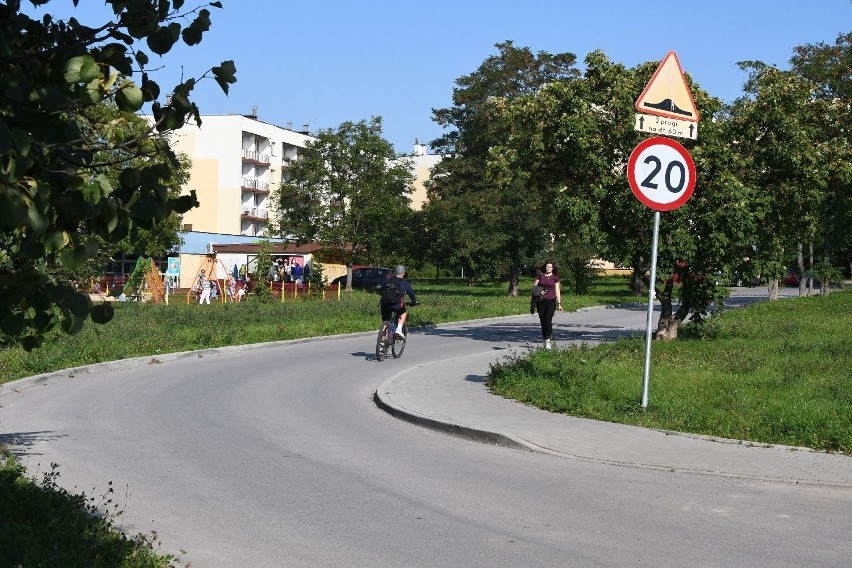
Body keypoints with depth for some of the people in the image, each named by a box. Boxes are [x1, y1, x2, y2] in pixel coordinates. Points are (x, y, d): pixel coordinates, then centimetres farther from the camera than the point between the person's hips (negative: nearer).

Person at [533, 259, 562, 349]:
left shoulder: (555, 277, 4)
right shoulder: (540, 275, 6)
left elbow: (557, 290, 6)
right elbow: (534, 286, 10)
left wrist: (559, 303, 4)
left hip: (551, 301, -2)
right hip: (541, 301, 2)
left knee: (548, 320, -15)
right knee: (542, 321, 3)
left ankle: (548, 340, -20)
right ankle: (545, 340, 12)